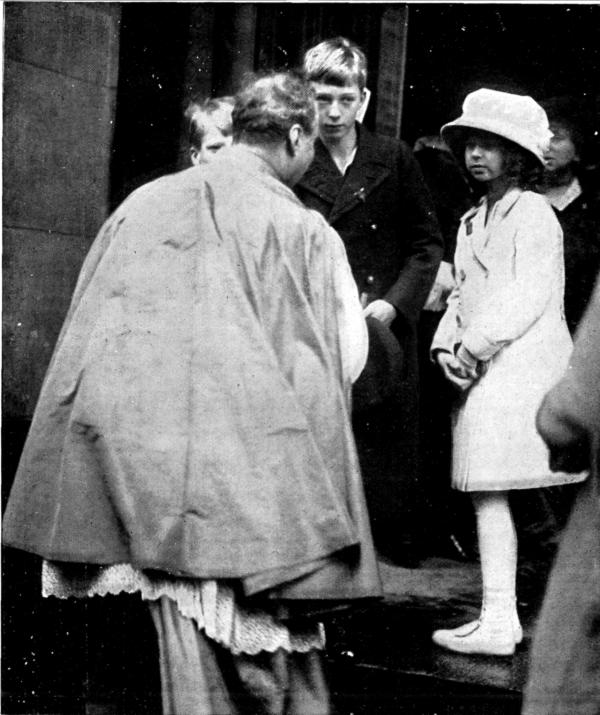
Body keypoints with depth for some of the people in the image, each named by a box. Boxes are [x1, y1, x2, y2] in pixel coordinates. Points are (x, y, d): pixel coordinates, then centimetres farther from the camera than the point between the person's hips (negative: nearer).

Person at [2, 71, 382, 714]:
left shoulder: (142, 204, 7)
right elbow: (345, 358, -1)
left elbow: (87, 334, 12)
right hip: (250, 462, -4)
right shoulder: (303, 232, -5)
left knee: (194, 661, 13)